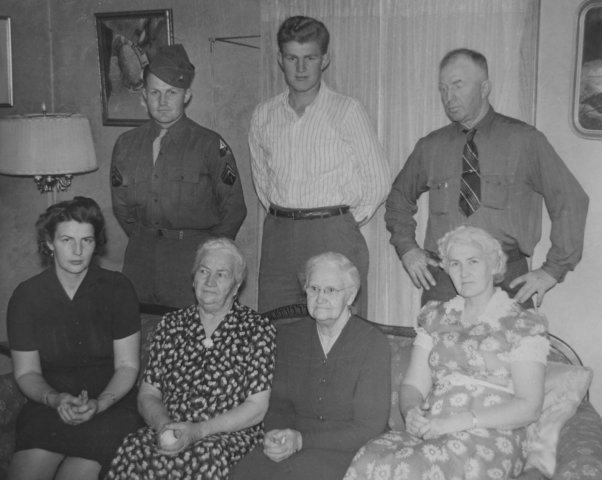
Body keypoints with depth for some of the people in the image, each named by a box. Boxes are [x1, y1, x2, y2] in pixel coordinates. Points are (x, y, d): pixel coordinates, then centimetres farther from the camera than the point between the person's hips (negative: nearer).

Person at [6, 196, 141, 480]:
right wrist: (56, 400, -16)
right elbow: (26, 372, 3)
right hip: (49, 406, 1)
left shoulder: (117, 289, -4)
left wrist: (98, 404, -19)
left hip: (110, 405, -1)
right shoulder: (26, 297, 0)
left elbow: (127, 366, -2)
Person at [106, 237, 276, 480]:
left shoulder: (257, 329, 2)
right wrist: (163, 425, -10)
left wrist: (198, 431, -14)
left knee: (208, 456, -36)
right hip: (169, 431, 2)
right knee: (131, 449, -29)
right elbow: (147, 394, 13)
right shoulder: (171, 324, 14)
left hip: (231, 435, -2)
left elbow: (256, 408, -3)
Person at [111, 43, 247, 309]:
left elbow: (234, 209, 0)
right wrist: (144, 242, 12)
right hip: (141, 260, 3)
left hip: (193, 260, -3)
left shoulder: (209, 145, -4)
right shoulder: (126, 144, 8)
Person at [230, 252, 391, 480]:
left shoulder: (373, 343, -6)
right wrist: (276, 436, -11)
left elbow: (369, 428, -9)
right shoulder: (288, 336, 9)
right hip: (292, 444, 4)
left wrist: (301, 440, -18)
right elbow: (279, 406, 13)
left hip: (348, 451, -4)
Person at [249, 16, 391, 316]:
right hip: (278, 236, 4)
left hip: (334, 237, -3)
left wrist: (346, 224, 2)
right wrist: (282, 218, 13)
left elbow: (379, 181, 0)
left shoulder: (347, 111, -3)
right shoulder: (263, 116, 9)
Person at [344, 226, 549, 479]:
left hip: (491, 441, -4)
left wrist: (460, 422, -16)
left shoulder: (524, 325, 5)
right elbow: (412, 385, 13)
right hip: (431, 433, 4)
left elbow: (529, 407, -5)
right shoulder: (436, 318, 19)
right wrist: (411, 411, -11)